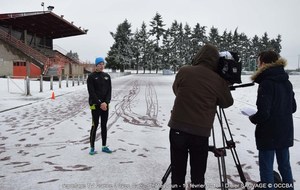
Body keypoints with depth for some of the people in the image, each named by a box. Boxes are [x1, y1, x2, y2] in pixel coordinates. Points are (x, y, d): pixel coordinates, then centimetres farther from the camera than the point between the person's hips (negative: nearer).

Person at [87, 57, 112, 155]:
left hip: (105, 104, 5)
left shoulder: (107, 76, 8)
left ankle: (104, 146, 20)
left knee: (104, 125, 10)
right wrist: (100, 103, -16)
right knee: (95, 125, -3)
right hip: (95, 105, -5)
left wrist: (106, 102, -10)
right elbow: (91, 92, -11)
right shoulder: (91, 77, -5)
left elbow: (109, 91, 4)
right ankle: (92, 147, 7)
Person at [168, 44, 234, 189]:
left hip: (178, 127, 1)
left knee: (177, 171, 12)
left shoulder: (183, 71, -3)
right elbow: (227, 102, 10)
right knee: (198, 174, 13)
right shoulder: (218, 80, -5)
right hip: (201, 132, -1)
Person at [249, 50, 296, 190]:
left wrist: (253, 118, -2)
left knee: (266, 167, 4)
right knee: (285, 165, 19)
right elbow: (293, 108, 14)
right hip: (285, 132, 8)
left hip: (269, 134, -7)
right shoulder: (286, 82, 6)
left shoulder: (266, 83, -18)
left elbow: (263, 113, -21)